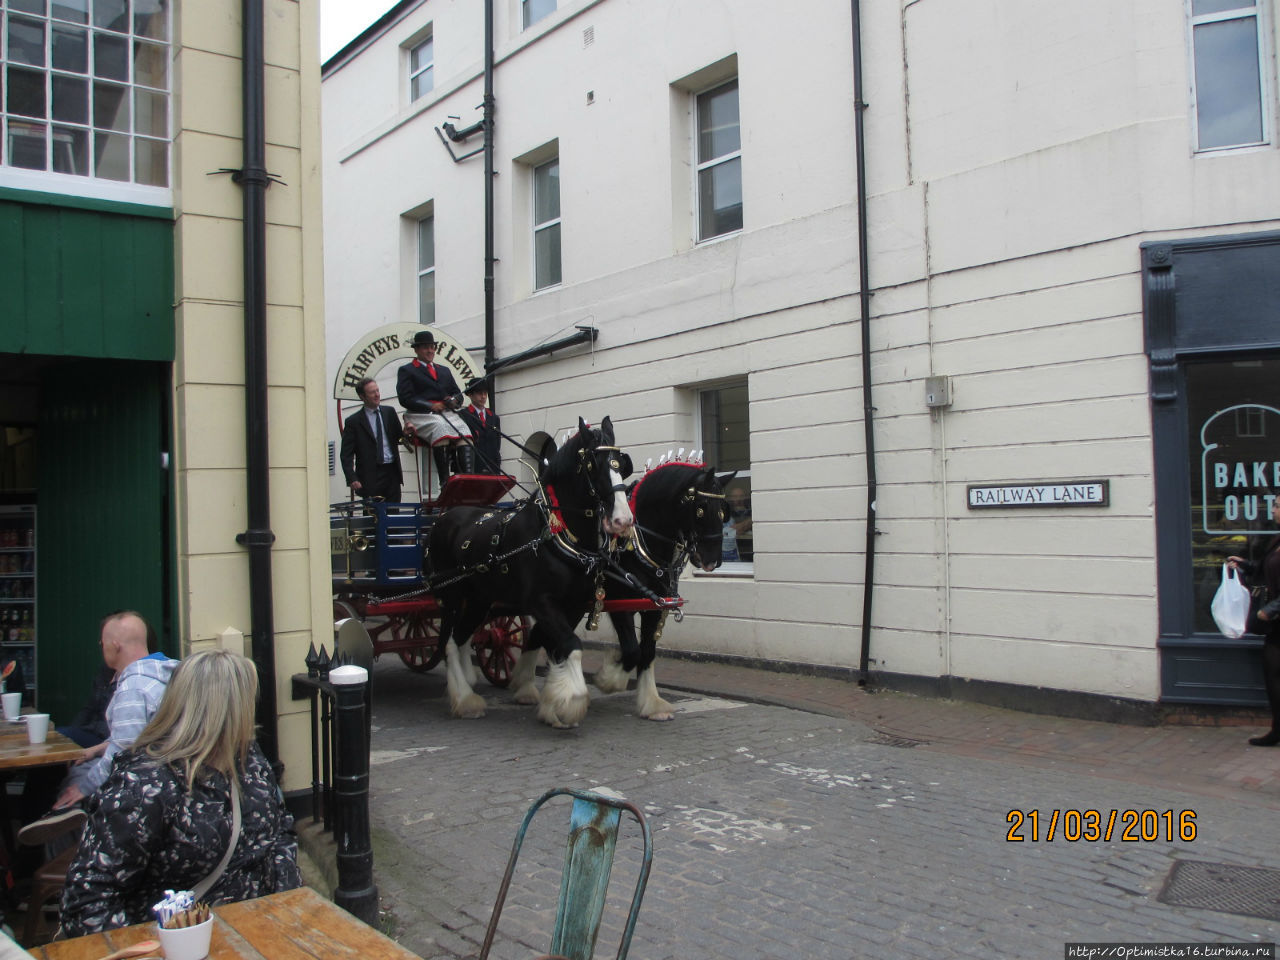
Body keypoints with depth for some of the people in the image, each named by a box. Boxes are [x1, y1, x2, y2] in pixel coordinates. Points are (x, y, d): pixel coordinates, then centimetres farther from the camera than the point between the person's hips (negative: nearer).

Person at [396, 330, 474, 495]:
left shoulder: (445, 370, 32)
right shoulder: (406, 370, 15)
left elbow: (458, 394, 25)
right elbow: (405, 398, 0)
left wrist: (454, 400, -1)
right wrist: (431, 406, -12)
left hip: (446, 413, 5)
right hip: (420, 415, -5)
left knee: (464, 432, -28)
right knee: (440, 427, -38)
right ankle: (444, 481, -43)